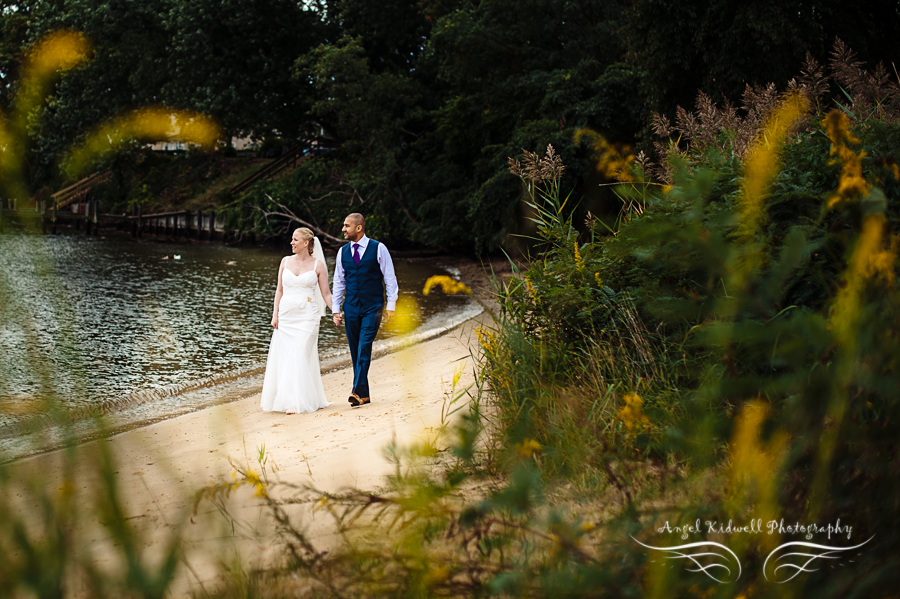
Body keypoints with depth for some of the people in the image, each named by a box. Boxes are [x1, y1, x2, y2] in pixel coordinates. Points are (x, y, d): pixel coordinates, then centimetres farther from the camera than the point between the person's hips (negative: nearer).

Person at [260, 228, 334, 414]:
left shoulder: (318, 265, 0)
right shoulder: (286, 261, 9)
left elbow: (326, 293, 2)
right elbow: (279, 289, 12)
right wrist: (275, 314, 4)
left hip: (307, 317, -4)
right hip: (286, 315, 4)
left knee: (299, 356, -10)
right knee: (282, 357, 3)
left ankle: (296, 402, -8)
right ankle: (283, 398, 14)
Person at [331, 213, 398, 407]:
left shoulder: (378, 249, -2)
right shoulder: (343, 252, 9)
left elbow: (390, 278, 0)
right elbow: (339, 282, 14)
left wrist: (390, 305, -4)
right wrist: (336, 309, 10)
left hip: (373, 307, -4)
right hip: (351, 307, 4)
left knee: (364, 348, -15)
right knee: (355, 351, 4)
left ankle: (358, 391, -20)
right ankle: (364, 394, 10)